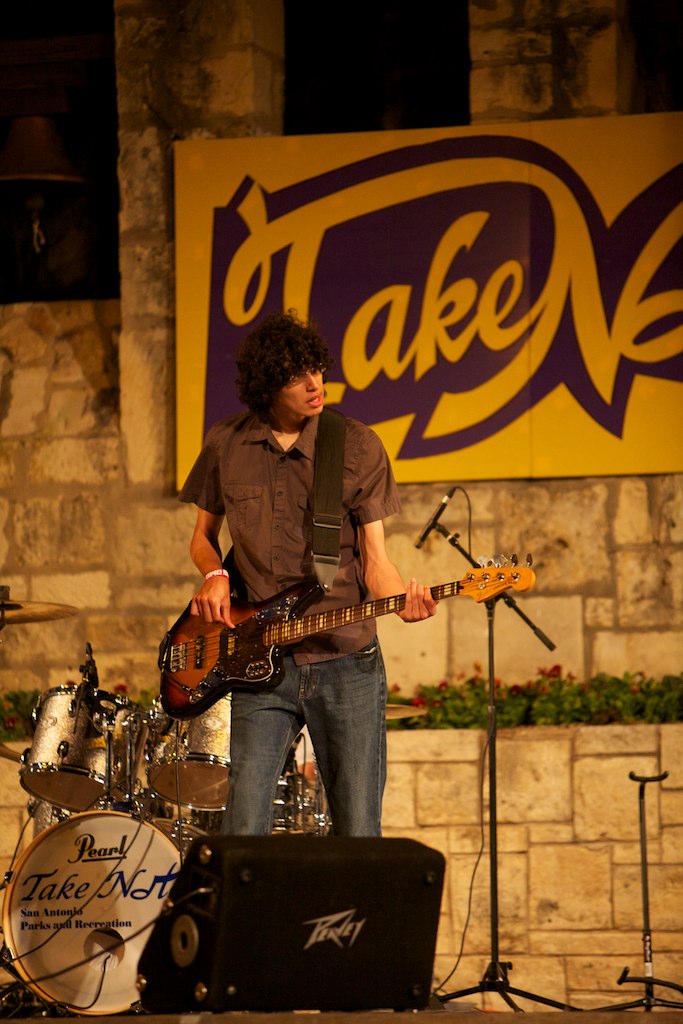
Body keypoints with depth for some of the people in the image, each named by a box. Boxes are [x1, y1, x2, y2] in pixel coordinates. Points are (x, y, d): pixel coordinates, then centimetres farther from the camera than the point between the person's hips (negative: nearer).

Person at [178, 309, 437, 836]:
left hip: (348, 662, -1)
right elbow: (203, 536, 19)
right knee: (244, 835, -8)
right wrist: (215, 576, -3)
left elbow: (374, 558, 0)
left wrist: (404, 600, -21)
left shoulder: (359, 447, 1)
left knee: (359, 837, 0)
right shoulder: (226, 446, 5)